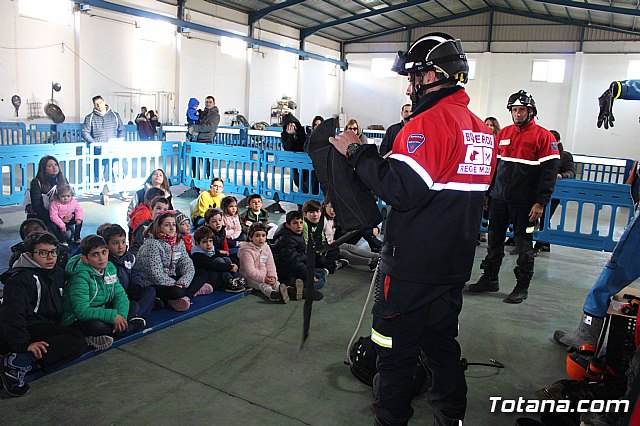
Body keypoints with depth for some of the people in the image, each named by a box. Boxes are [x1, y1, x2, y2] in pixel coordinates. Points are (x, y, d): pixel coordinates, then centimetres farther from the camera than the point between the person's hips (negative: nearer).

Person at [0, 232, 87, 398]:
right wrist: (24, 343, -31)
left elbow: (62, 307, 28)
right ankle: (15, 362, -31)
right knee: (76, 340, -27)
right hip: (28, 329, -9)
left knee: (79, 344, -16)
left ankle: (26, 364, -24)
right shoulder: (18, 279, -8)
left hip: (50, 327, 9)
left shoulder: (58, 274, 17)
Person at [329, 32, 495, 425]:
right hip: (455, 266, 9)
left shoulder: (429, 123, -17)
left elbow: (401, 190, -26)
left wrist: (357, 152, -15)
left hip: (414, 268, -9)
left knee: (397, 352, 6)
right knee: (443, 345, 23)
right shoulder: (482, 129, 10)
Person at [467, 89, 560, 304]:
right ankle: (490, 278, 26)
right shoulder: (503, 133, 11)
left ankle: (522, 287, 15)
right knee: (494, 240, 12)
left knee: (523, 244, 3)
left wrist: (541, 202, -15)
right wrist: (486, 192, 13)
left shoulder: (543, 136, -6)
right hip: (499, 198, 5)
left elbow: (549, 171, -10)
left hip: (524, 203, -5)